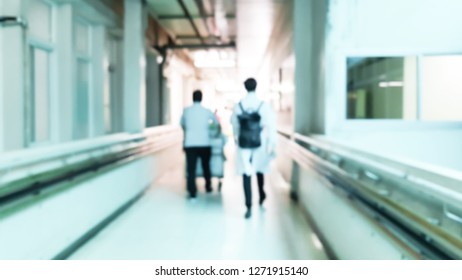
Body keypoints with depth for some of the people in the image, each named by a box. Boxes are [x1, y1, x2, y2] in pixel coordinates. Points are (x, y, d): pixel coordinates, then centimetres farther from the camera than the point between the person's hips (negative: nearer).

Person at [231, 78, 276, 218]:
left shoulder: (238, 106, -1)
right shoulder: (264, 106, -8)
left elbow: (235, 125, 12)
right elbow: (271, 126, -11)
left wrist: (236, 138, 29)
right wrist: (272, 145, -7)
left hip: (244, 145, 0)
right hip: (260, 144, 0)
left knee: (246, 174, 1)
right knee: (259, 170, 23)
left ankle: (249, 207, -5)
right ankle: (261, 195, 37)